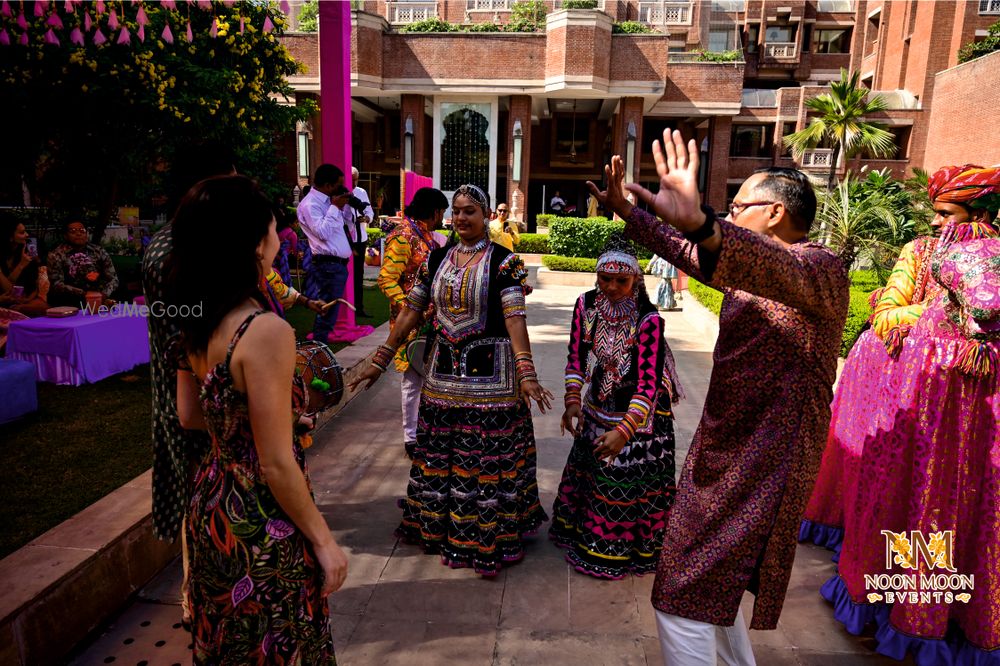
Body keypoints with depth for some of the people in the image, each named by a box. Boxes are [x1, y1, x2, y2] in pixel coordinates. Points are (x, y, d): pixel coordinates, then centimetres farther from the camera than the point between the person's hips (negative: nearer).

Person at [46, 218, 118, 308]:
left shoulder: (99, 251, 8)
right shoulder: (56, 255, 0)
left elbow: (113, 279, 4)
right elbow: (56, 285, -8)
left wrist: (103, 295, -16)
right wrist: (83, 294, -22)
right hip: (70, 305, -1)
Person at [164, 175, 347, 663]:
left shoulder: (196, 321, -2)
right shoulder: (266, 331, -27)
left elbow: (189, 415, 10)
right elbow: (277, 466, -24)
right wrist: (325, 542, -13)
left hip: (211, 509, 8)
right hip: (261, 528, -8)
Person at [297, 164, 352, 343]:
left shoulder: (326, 201, 16)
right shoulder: (309, 204, -12)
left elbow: (341, 225, 25)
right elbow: (322, 232, -23)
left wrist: (343, 206, 12)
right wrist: (335, 207, -14)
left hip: (337, 263, 10)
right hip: (328, 265, -10)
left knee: (329, 312, 14)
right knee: (327, 313, -9)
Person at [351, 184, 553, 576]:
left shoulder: (504, 261, -7)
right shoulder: (437, 259, 7)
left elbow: (514, 319, -16)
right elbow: (411, 312, 7)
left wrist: (526, 374, -28)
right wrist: (380, 361, 5)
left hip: (489, 373, -4)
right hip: (444, 369, 5)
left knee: (488, 455, 3)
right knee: (439, 453, 14)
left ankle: (488, 538, 22)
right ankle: (439, 528, 34)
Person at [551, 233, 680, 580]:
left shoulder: (648, 320, -27)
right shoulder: (586, 304, -13)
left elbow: (649, 383, -29)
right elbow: (576, 356, -6)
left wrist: (624, 430, -36)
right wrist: (573, 400, -17)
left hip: (640, 410, -5)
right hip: (599, 405, 5)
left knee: (633, 480, 6)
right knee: (590, 469, 20)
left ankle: (631, 545, 30)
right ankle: (584, 530, 45)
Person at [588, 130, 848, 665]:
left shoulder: (821, 267, -18)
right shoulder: (749, 266, 11)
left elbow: (781, 271, -41)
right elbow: (693, 255, 23)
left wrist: (701, 224, -59)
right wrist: (626, 212, 19)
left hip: (762, 463, -10)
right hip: (723, 447, 10)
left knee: (682, 600, -6)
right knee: (709, 581, 25)